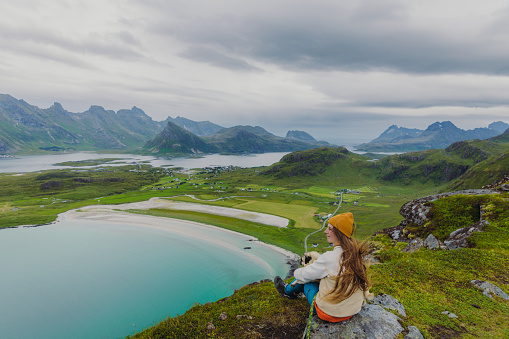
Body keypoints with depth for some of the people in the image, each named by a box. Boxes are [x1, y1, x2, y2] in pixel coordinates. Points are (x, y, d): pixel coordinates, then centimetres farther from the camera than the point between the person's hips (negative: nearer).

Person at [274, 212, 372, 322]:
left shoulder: (331, 257, -27)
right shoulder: (355, 253, -7)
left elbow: (305, 274, -11)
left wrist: (297, 272, 11)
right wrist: (315, 258, 18)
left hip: (330, 313, -6)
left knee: (306, 279, 14)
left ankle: (288, 290, 46)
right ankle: (290, 291, 44)